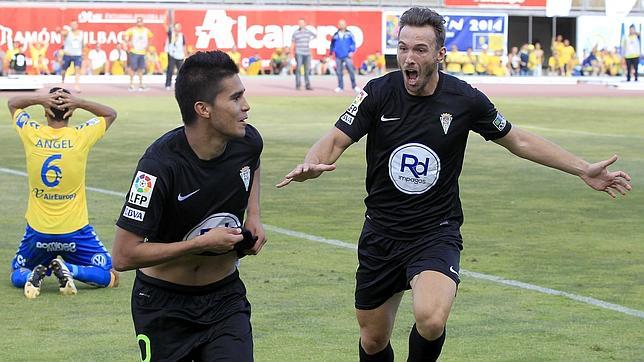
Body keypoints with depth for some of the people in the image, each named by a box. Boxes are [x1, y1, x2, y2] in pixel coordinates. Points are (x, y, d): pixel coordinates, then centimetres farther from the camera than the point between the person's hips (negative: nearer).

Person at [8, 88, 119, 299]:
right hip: (74, 231, -2)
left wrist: (40, 98, -7)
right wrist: (80, 103, -8)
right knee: (111, 278, 9)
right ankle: (68, 270, -16)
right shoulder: (81, 136, -11)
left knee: (17, 276, 23)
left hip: (38, 231, 2)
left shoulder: (31, 134, -8)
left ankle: (34, 275, -11)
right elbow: (111, 114, 8)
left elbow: (12, 103, 13)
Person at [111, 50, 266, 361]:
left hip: (225, 297, 4)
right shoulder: (160, 165, -27)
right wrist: (203, 243, -23)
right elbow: (124, 256, -26)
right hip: (163, 304, -4)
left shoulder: (248, 142, -9)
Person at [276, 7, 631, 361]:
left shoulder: (465, 99, -7)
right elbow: (337, 139, -11)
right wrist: (310, 164, -35)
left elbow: (518, 140, 6)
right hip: (380, 235, 2)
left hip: (436, 232, -2)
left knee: (430, 320, -29)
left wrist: (584, 170, 4)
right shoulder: (379, 92, -8)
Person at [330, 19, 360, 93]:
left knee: (351, 70, -9)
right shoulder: (336, 35, 9)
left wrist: (351, 51, -8)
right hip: (338, 56, 3)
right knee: (339, 72, 5)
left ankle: (354, 86, -2)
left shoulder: (349, 34, 2)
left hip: (347, 56, -3)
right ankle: (340, 86, 13)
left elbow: (353, 43, 2)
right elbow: (332, 44, 18)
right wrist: (331, 52, 15)